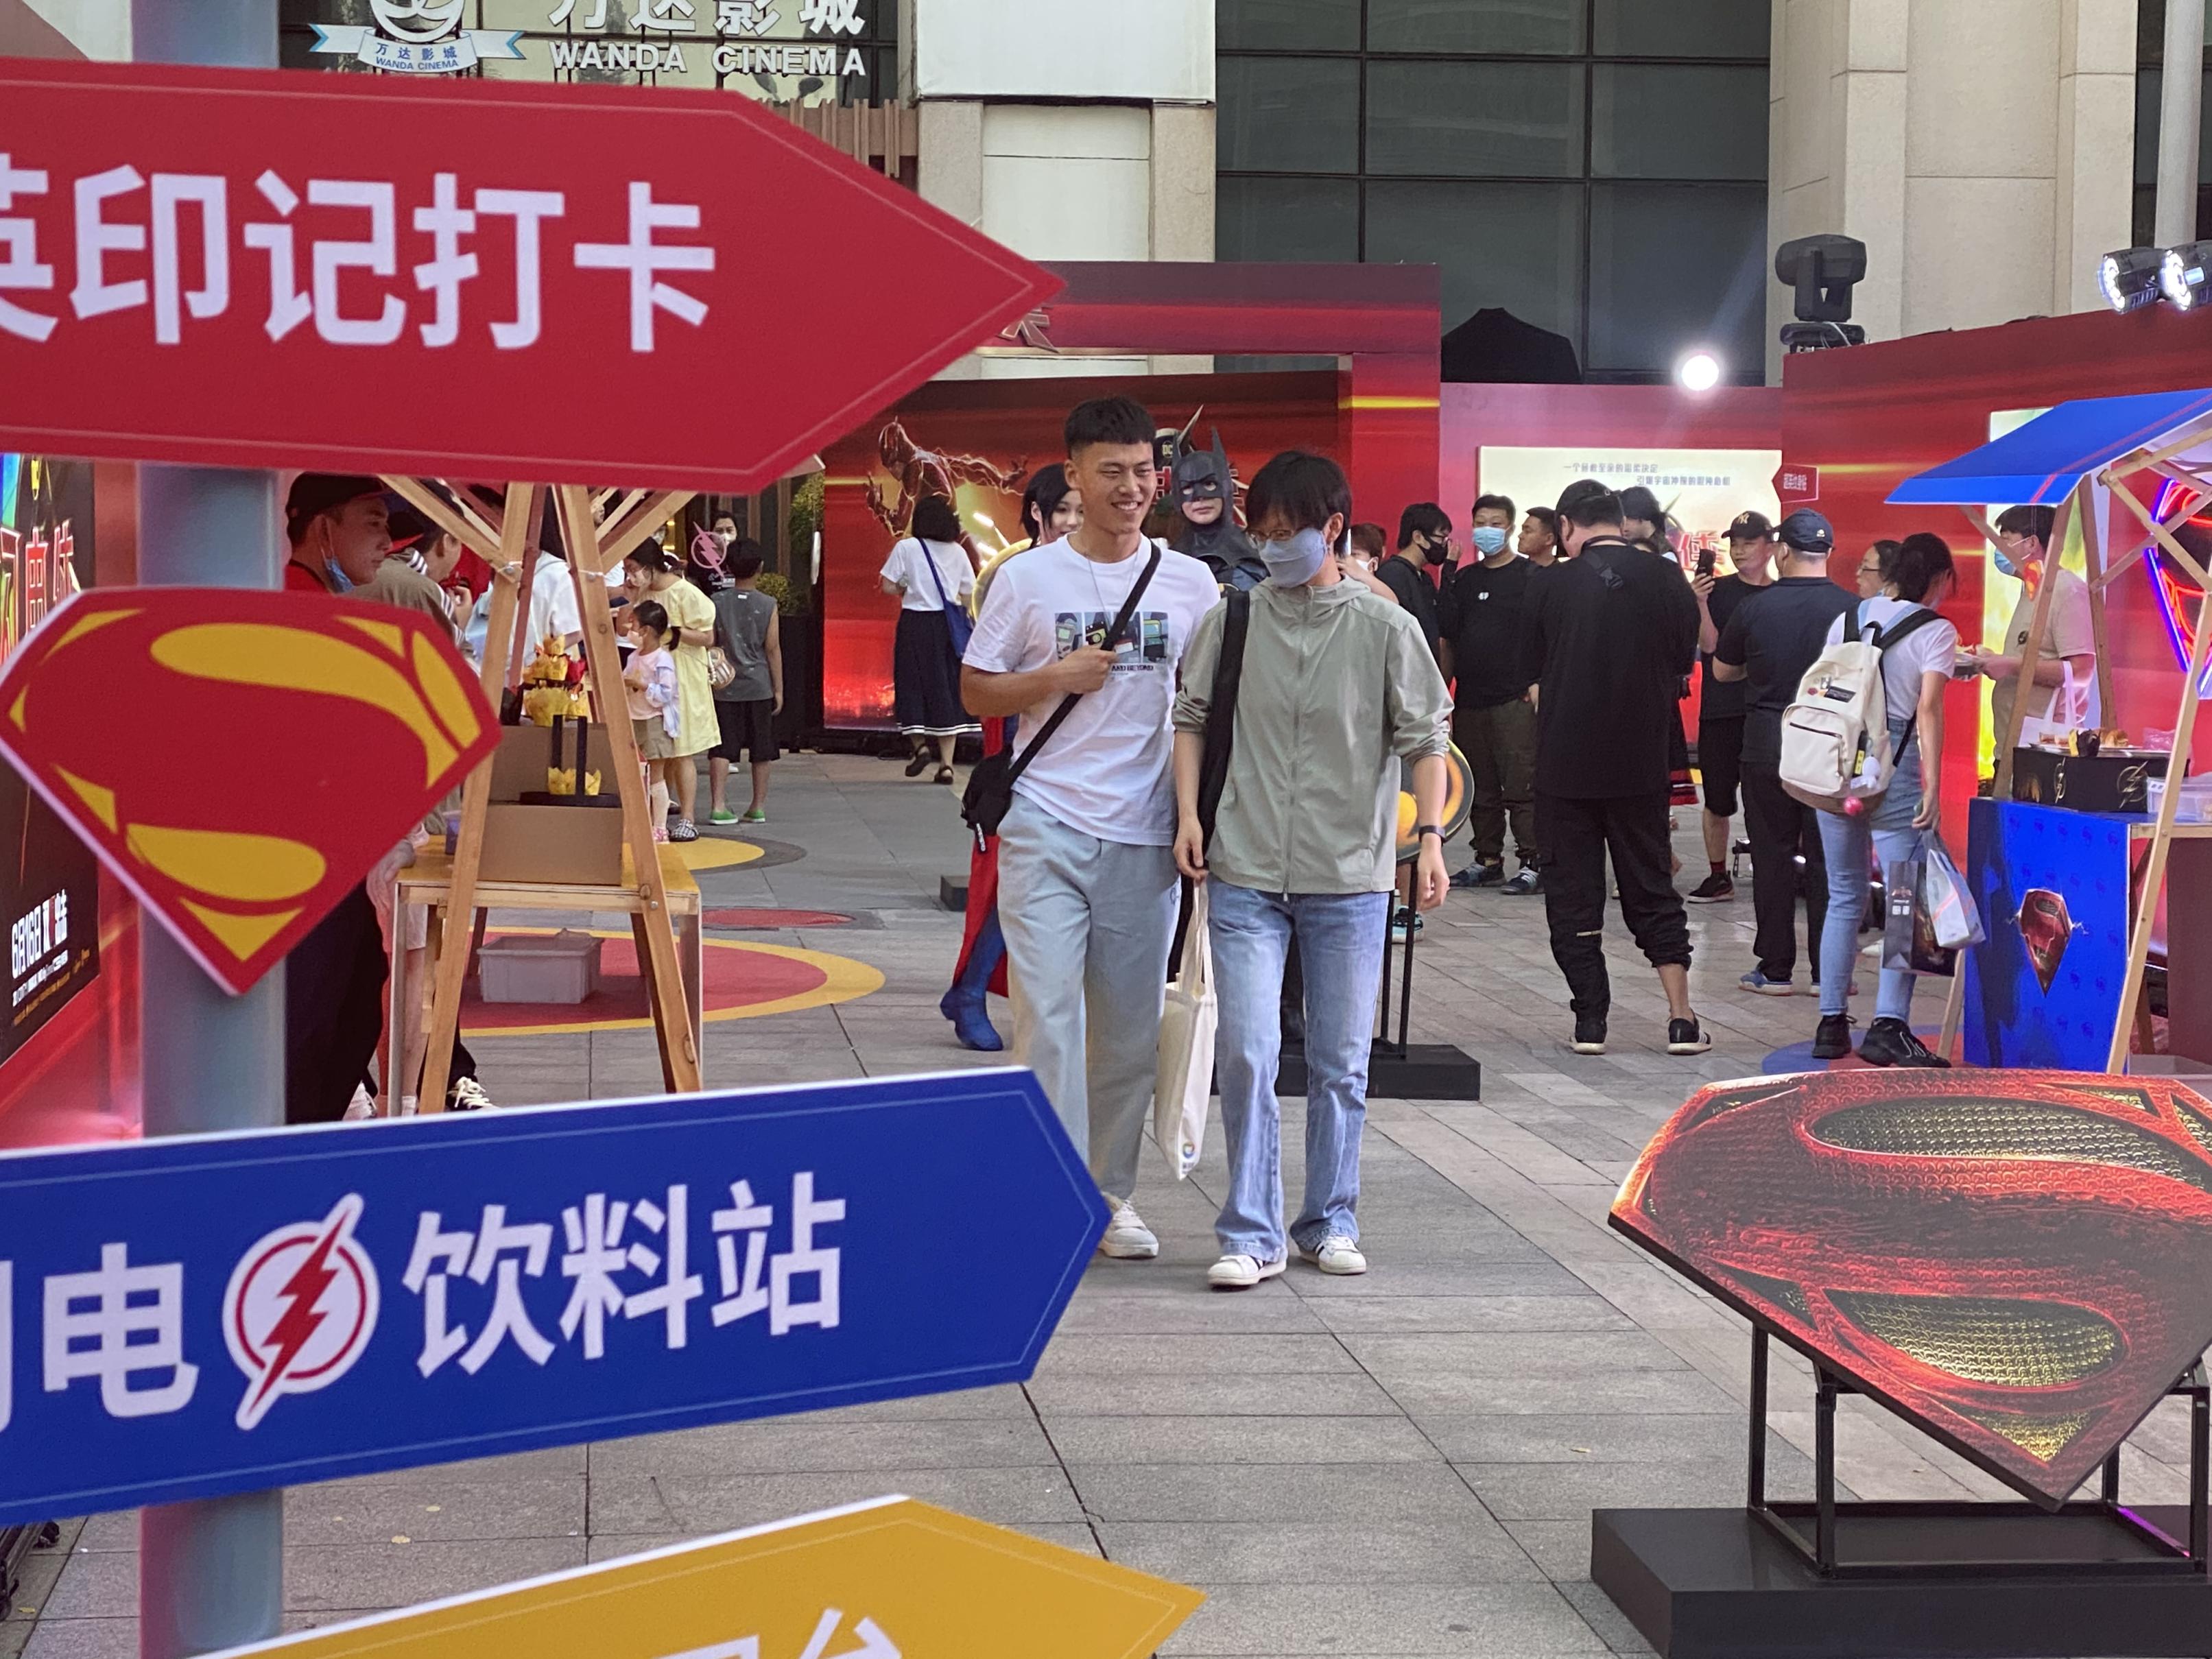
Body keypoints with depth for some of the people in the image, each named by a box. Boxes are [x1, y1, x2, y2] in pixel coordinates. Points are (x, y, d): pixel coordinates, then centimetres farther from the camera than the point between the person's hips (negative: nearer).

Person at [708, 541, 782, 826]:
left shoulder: (716, 602, -1)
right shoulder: (767, 605, -4)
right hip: (759, 686, 0)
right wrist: (778, 689, 3)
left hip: (725, 686, 1)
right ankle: (758, 806, 14)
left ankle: (719, 806, -8)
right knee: (761, 750, 9)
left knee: (722, 749, 0)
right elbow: (773, 649, -3)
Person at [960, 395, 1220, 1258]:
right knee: (1046, 1016, -8)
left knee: (1131, 1027, 9)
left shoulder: (1191, 583, 6)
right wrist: (1055, 679, -11)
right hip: (1047, 827, -2)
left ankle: (1113, 1197, 21)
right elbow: (976, 690, 6)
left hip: (1145, 833, 2)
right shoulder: (1027, 578, 2)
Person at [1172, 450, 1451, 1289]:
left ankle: (1330, 1221, 23)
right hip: (1246, 873, 0)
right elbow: (1192, 718, 11)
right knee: (1246, 1054, -6)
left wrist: (1431, 837, -7)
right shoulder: (1232, 620, 3)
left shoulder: (1385, 628, -1)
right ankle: (1252, 1234, 4)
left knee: (1340, 1063, 9)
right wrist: (1188, 814, 1)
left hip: (1351, 877, 0)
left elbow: (1423, 738, 2)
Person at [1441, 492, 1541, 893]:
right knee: (1480, 788, 11)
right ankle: (1488, 862, 18)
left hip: (1516, 699, -6)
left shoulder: (1530, 576, -2)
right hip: (1470, 699, 6)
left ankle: (1533, 864, -7)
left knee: (1521, 785, -9)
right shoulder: (1464, 579, 15)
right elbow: (1447, 637, 15)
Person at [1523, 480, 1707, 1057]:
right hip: (1642, 765, 2)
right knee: (1652, 886, 11)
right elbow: (1685, 662, 8)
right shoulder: (1666, 579, -4)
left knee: (1572, 891, 7)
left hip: (1564, 764, -2)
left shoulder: (1549, 586, -8)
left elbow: (1533, 670, 3)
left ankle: (1591, 1018, 6)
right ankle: (1682, 1018, 6)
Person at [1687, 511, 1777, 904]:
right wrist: (1702, 603, -20)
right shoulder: (1718, 590, 3)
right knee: (1717, 797, 4)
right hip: (1720, 710, 0)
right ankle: (1718, 877, 14)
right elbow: (1709, 644, -7)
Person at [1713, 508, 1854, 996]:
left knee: (1772, 856, 6)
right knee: (1827, 859, 5)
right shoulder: (1851, 609, -5)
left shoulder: (1755, 608, -6)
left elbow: (1722, 670, 7)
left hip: (1767, 744, -1)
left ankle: (1775, 969, 9)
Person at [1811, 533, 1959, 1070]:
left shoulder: (1847, 619, 11)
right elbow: (1928, 709, -14)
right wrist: (1932, 783, -17)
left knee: (1844, 898, 13)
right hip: (1895, 766, -5)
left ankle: (1831, 1024, 12)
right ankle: (1888, 1025, -13)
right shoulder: (1936, 632, -4)